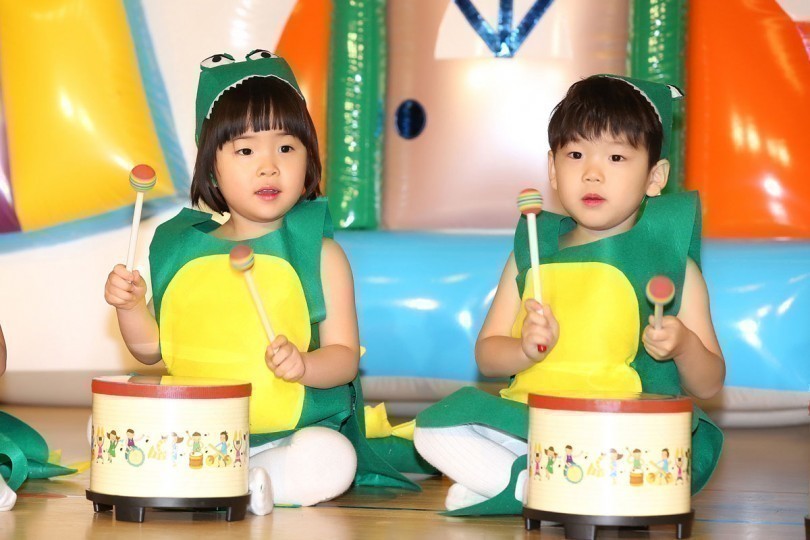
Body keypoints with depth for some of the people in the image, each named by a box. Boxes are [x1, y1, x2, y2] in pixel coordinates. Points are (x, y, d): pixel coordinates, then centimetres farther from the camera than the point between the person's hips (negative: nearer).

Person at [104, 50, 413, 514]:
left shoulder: (318, 252, 1)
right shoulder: (182, 247, 9)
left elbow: (345, 355, -3)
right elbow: (153, 349, 17)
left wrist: (303, 366, -24)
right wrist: (130, 307, -3)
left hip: (291, 435, -3)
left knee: (330, 461, -33)